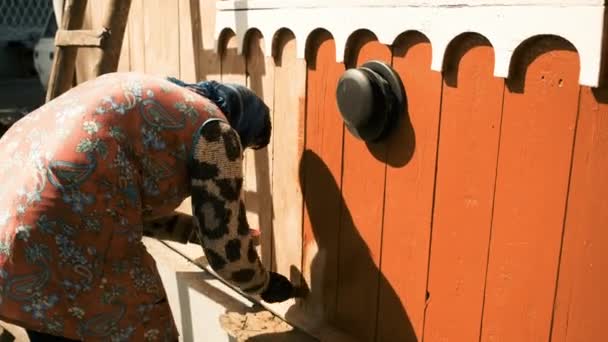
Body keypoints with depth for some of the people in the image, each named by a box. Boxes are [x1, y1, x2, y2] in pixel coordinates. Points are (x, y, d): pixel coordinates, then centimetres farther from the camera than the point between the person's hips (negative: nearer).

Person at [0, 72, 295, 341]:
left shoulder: (152, 98, 25)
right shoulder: (214, 130, 1)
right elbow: (227, 252, 2)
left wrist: (200, 230, 42)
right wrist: (265, 285, 22)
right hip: (63, 239, -9)